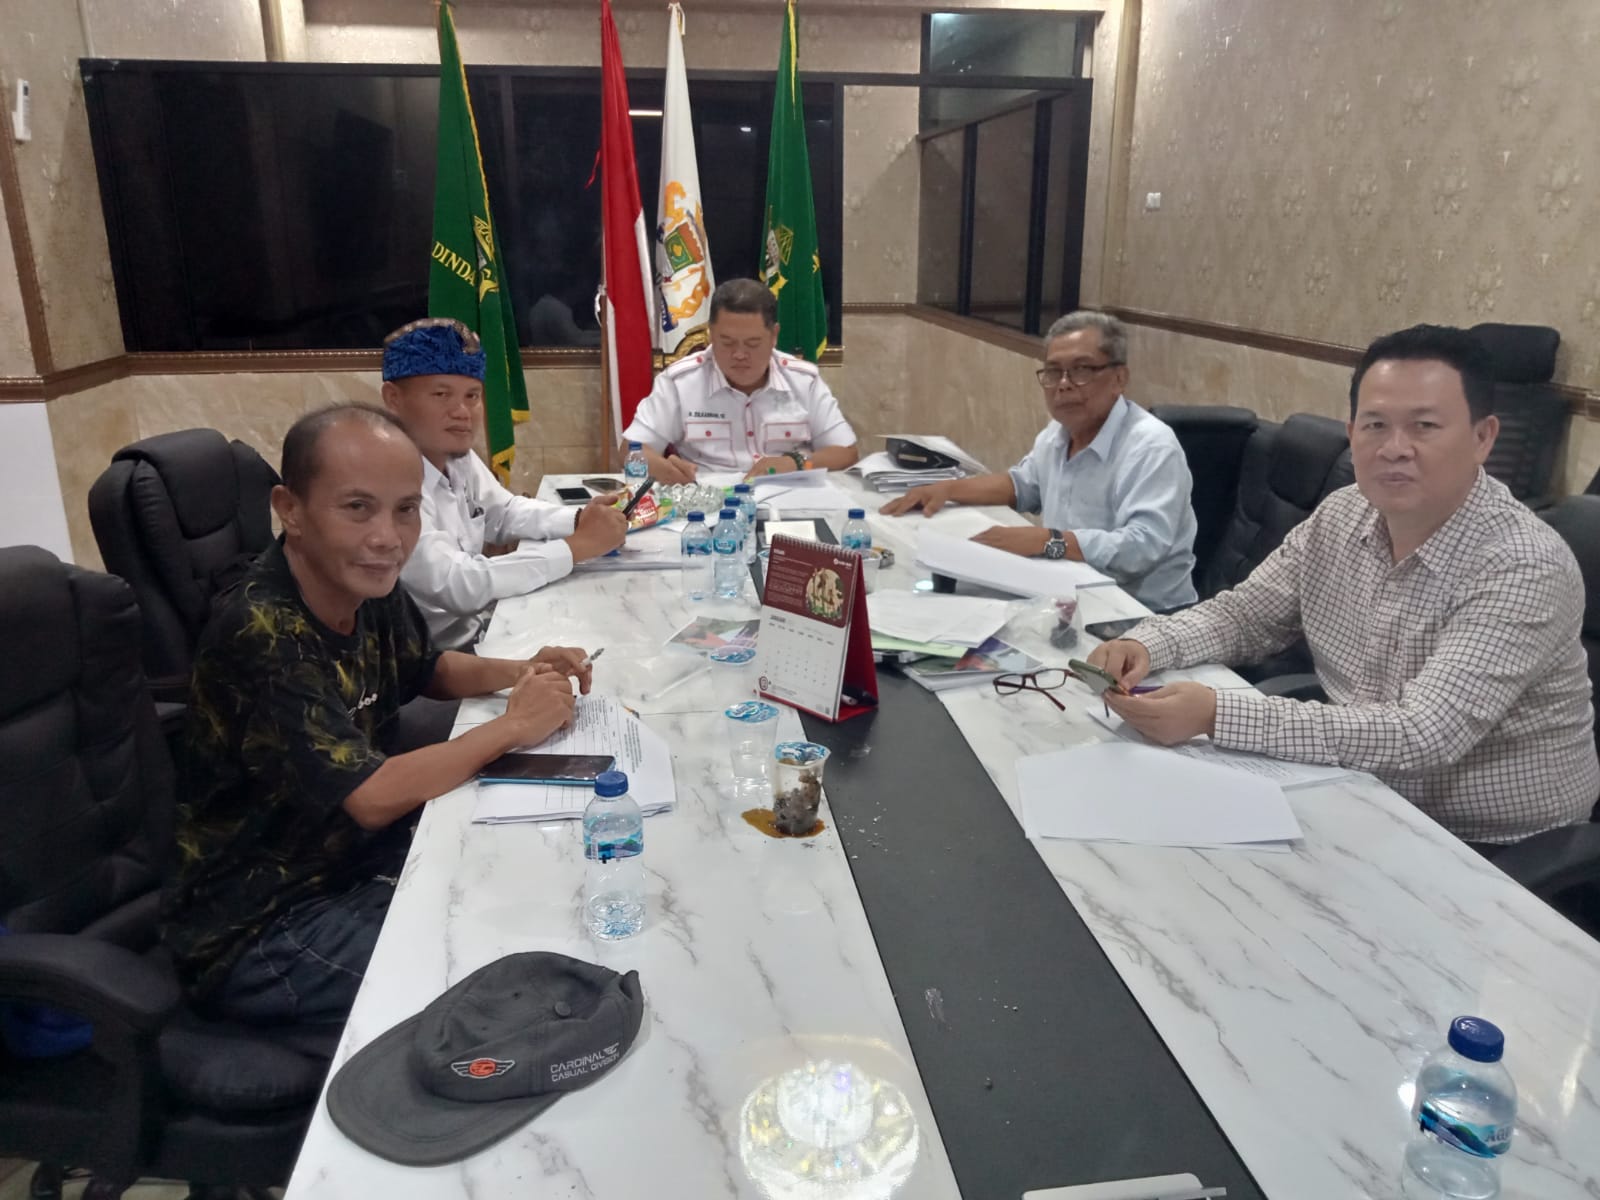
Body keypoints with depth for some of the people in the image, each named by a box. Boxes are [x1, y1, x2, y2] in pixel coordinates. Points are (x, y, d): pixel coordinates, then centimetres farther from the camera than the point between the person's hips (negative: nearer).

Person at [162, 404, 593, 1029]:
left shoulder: (369, 586, -5)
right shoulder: (258, 634, -29)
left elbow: (426, 668, 16)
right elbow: (371, 798, -30)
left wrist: (517, 672, -4)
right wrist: (512, 727, -20)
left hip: (359, 855, 8)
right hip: (257, 929, -8)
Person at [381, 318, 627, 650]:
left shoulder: (458, 457, 0)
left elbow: (504, 513, 16)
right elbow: (457, 585, -33)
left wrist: (578, 520, -4)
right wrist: (578, 545, -27)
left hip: (484, 626, 8)